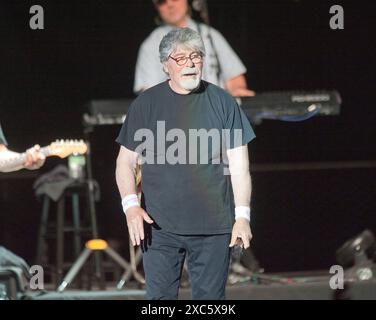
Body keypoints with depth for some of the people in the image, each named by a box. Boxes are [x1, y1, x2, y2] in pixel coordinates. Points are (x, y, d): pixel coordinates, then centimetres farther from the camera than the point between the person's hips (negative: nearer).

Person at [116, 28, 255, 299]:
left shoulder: (223, 103, 6)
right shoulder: (146, 104, 6)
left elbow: (239, 165, 5)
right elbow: (126, 161, 7)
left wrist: (242, 215, -4)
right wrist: (131, 205, -8)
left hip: (214, 226, 0)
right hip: (160, 226, 0)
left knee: (211, 298, 3)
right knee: (160, 297, -1)